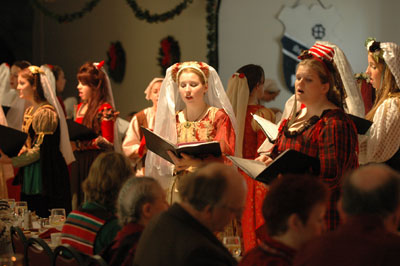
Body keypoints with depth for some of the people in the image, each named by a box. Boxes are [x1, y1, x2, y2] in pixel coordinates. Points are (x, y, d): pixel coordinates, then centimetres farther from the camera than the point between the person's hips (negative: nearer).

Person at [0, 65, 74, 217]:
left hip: (45, 175, -9)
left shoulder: (46, 112, -16)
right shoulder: (29, 111, 14)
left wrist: (12, 161, -17)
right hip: (29, 175, 9)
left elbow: (41, 149, -18)